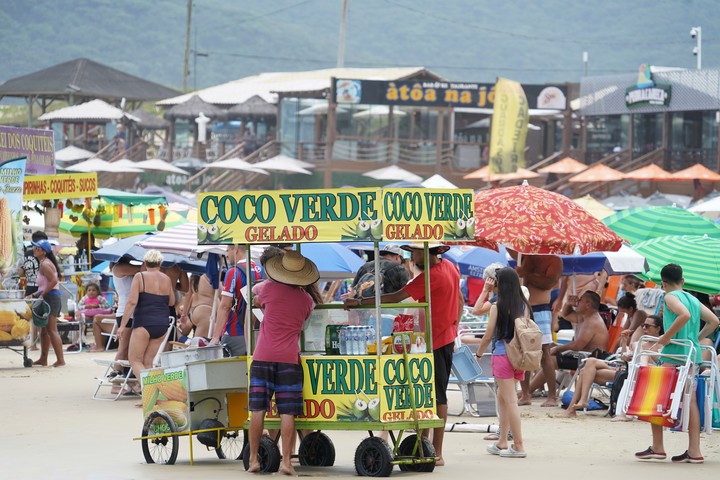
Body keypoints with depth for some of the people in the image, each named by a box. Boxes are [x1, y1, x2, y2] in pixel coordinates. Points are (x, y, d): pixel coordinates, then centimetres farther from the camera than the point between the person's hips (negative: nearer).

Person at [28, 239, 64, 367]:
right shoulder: (44, 263, 18)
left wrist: (42, 294, -19)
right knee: (44, 330, 15)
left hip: (50, 298, -11)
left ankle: (60, 360, -12)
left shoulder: (45, 264, -14)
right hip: (49, 299, 11)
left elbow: (53, 281, -24)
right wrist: (37, 293, 18)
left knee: (51, 330, -11)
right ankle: (43, 359, 21)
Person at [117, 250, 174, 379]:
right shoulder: (166, 279, 10)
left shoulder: (140, 277, -5)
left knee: (135, 360, -1)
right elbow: (171, 302, 21)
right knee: (147, 362, 12)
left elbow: (132, 302, -12)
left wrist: (122, 325, -10)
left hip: (144, 323, -5)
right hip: (162, 324, 5)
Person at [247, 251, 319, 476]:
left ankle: (253, 459, 6)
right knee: (287, 413, -2)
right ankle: (286, 461, -8)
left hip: (263, 356, 0)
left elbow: (258, 302, 21)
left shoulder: (271, 288, 0)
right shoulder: (306, 299, 5)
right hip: (289, 358, 0)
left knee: (258, 410, 5)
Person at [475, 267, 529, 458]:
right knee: (502, 397, 18)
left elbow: (488, 336, -5)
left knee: (510, 401, -4)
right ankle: (502, 442, 24)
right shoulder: (524, 306, 5)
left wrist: (478, 353, 10)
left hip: (502, 355, -6)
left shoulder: (497, 307, -10)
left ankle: (518, 446, -6)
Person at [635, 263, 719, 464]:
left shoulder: (670, 297, -5)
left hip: (674, 353, -7)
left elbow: (684, 314, -24)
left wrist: (666, 338, -19)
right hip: (693, 354, 7)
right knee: (690, 400, 6)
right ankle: (694, 451, 2)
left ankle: (657, 447, 2)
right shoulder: (693, 299, 16)